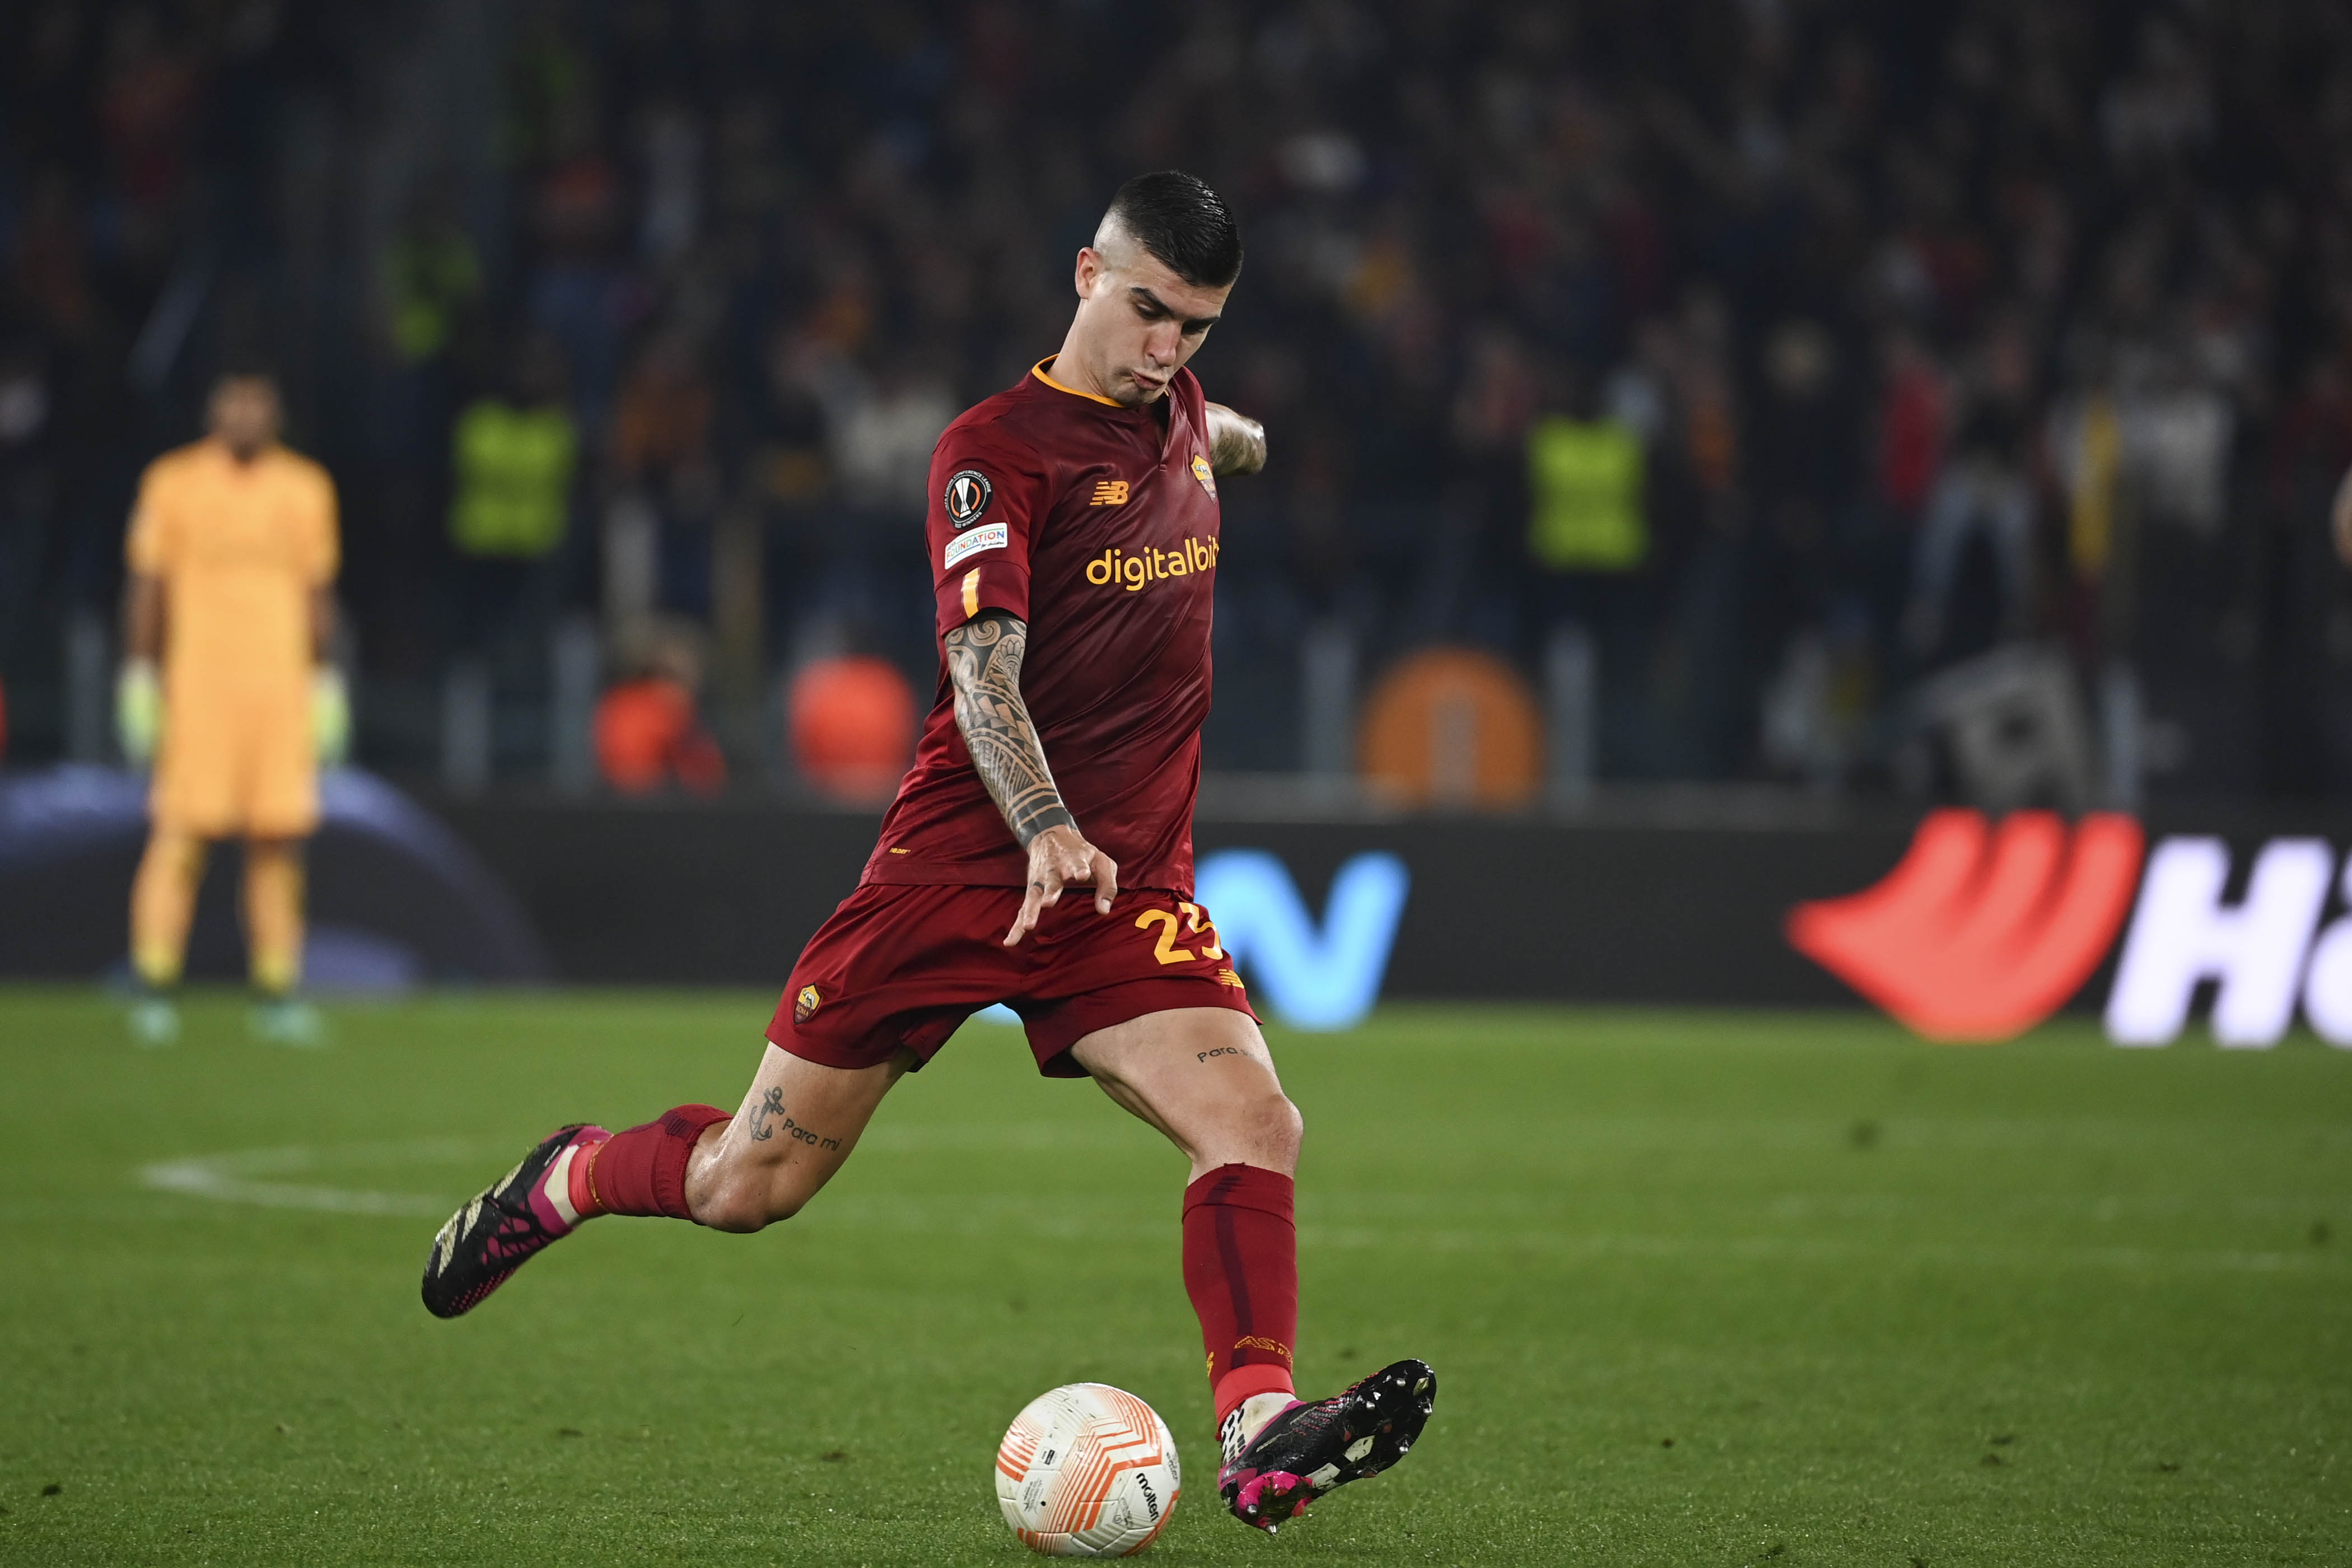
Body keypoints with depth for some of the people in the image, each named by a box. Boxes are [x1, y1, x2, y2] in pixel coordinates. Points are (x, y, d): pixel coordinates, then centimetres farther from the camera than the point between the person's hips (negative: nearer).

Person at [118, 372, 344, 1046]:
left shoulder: (304, 489, 12)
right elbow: (146, 586, 3)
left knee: (279, 839, 1)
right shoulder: (174, 483, 2)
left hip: (281, 682, 3)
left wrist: (325, 684, 13)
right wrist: (140, 680, -2)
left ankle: (277, 996, 7)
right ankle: (154, 993, -8)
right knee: (182, 833, -10)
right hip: (198, 680, -3)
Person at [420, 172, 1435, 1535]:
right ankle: (568, 1181, 33)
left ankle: (1259, 1437, -29)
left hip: (1132, 887, 5)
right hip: (960, 861, -5)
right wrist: (1044, 828, -39)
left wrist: (1244, 442, 61)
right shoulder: (997, 448, -11)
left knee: (1257, 1126, -22)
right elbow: (985, 667, -24)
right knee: (751, 1187, 3)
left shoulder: (1177, 411, 9)